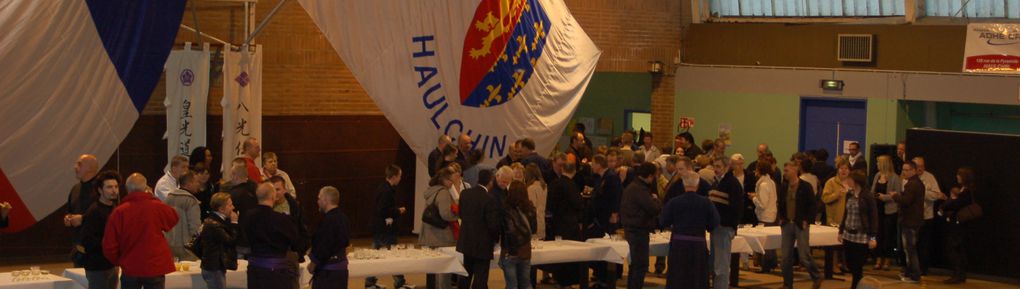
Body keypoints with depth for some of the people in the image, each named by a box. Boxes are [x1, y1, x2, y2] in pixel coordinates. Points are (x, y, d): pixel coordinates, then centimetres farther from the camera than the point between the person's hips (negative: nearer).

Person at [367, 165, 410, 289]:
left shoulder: (381, 188, 11)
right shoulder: (387, 190, -19)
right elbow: (383, 210, -26)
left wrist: (396, 210, 9)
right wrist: (398, 211, -14)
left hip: (377, 227, 10)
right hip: (386, 229, -10)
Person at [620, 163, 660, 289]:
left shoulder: (631, 187, 13)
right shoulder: (640, 190, -20)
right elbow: (655, 209, -23)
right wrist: (655, 199, -2)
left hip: (631, 229, 10)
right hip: (639, 231, -10)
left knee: (635, 264, 18)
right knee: (641, 265, -7)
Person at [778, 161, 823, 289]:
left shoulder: (805, 186, -8)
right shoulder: (783, 187, 7)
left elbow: (812, 205, -5)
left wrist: (807, 221, -10)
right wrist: (781, 218, 7)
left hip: (801, 225, -5)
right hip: (787, 224, 5)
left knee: (804, 256, -4)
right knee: (786, 257, 4)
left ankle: (817, 278, 18)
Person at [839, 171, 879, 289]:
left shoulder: (868, 197, -10)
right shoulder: (849, 195, 8)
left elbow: (874, 218, -10)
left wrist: (873, 237, -15)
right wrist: (841, 231, 17)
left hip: (862, 237, -6)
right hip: (848, 235, 6)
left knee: (857, 267, -3)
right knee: (850, 265, 9)